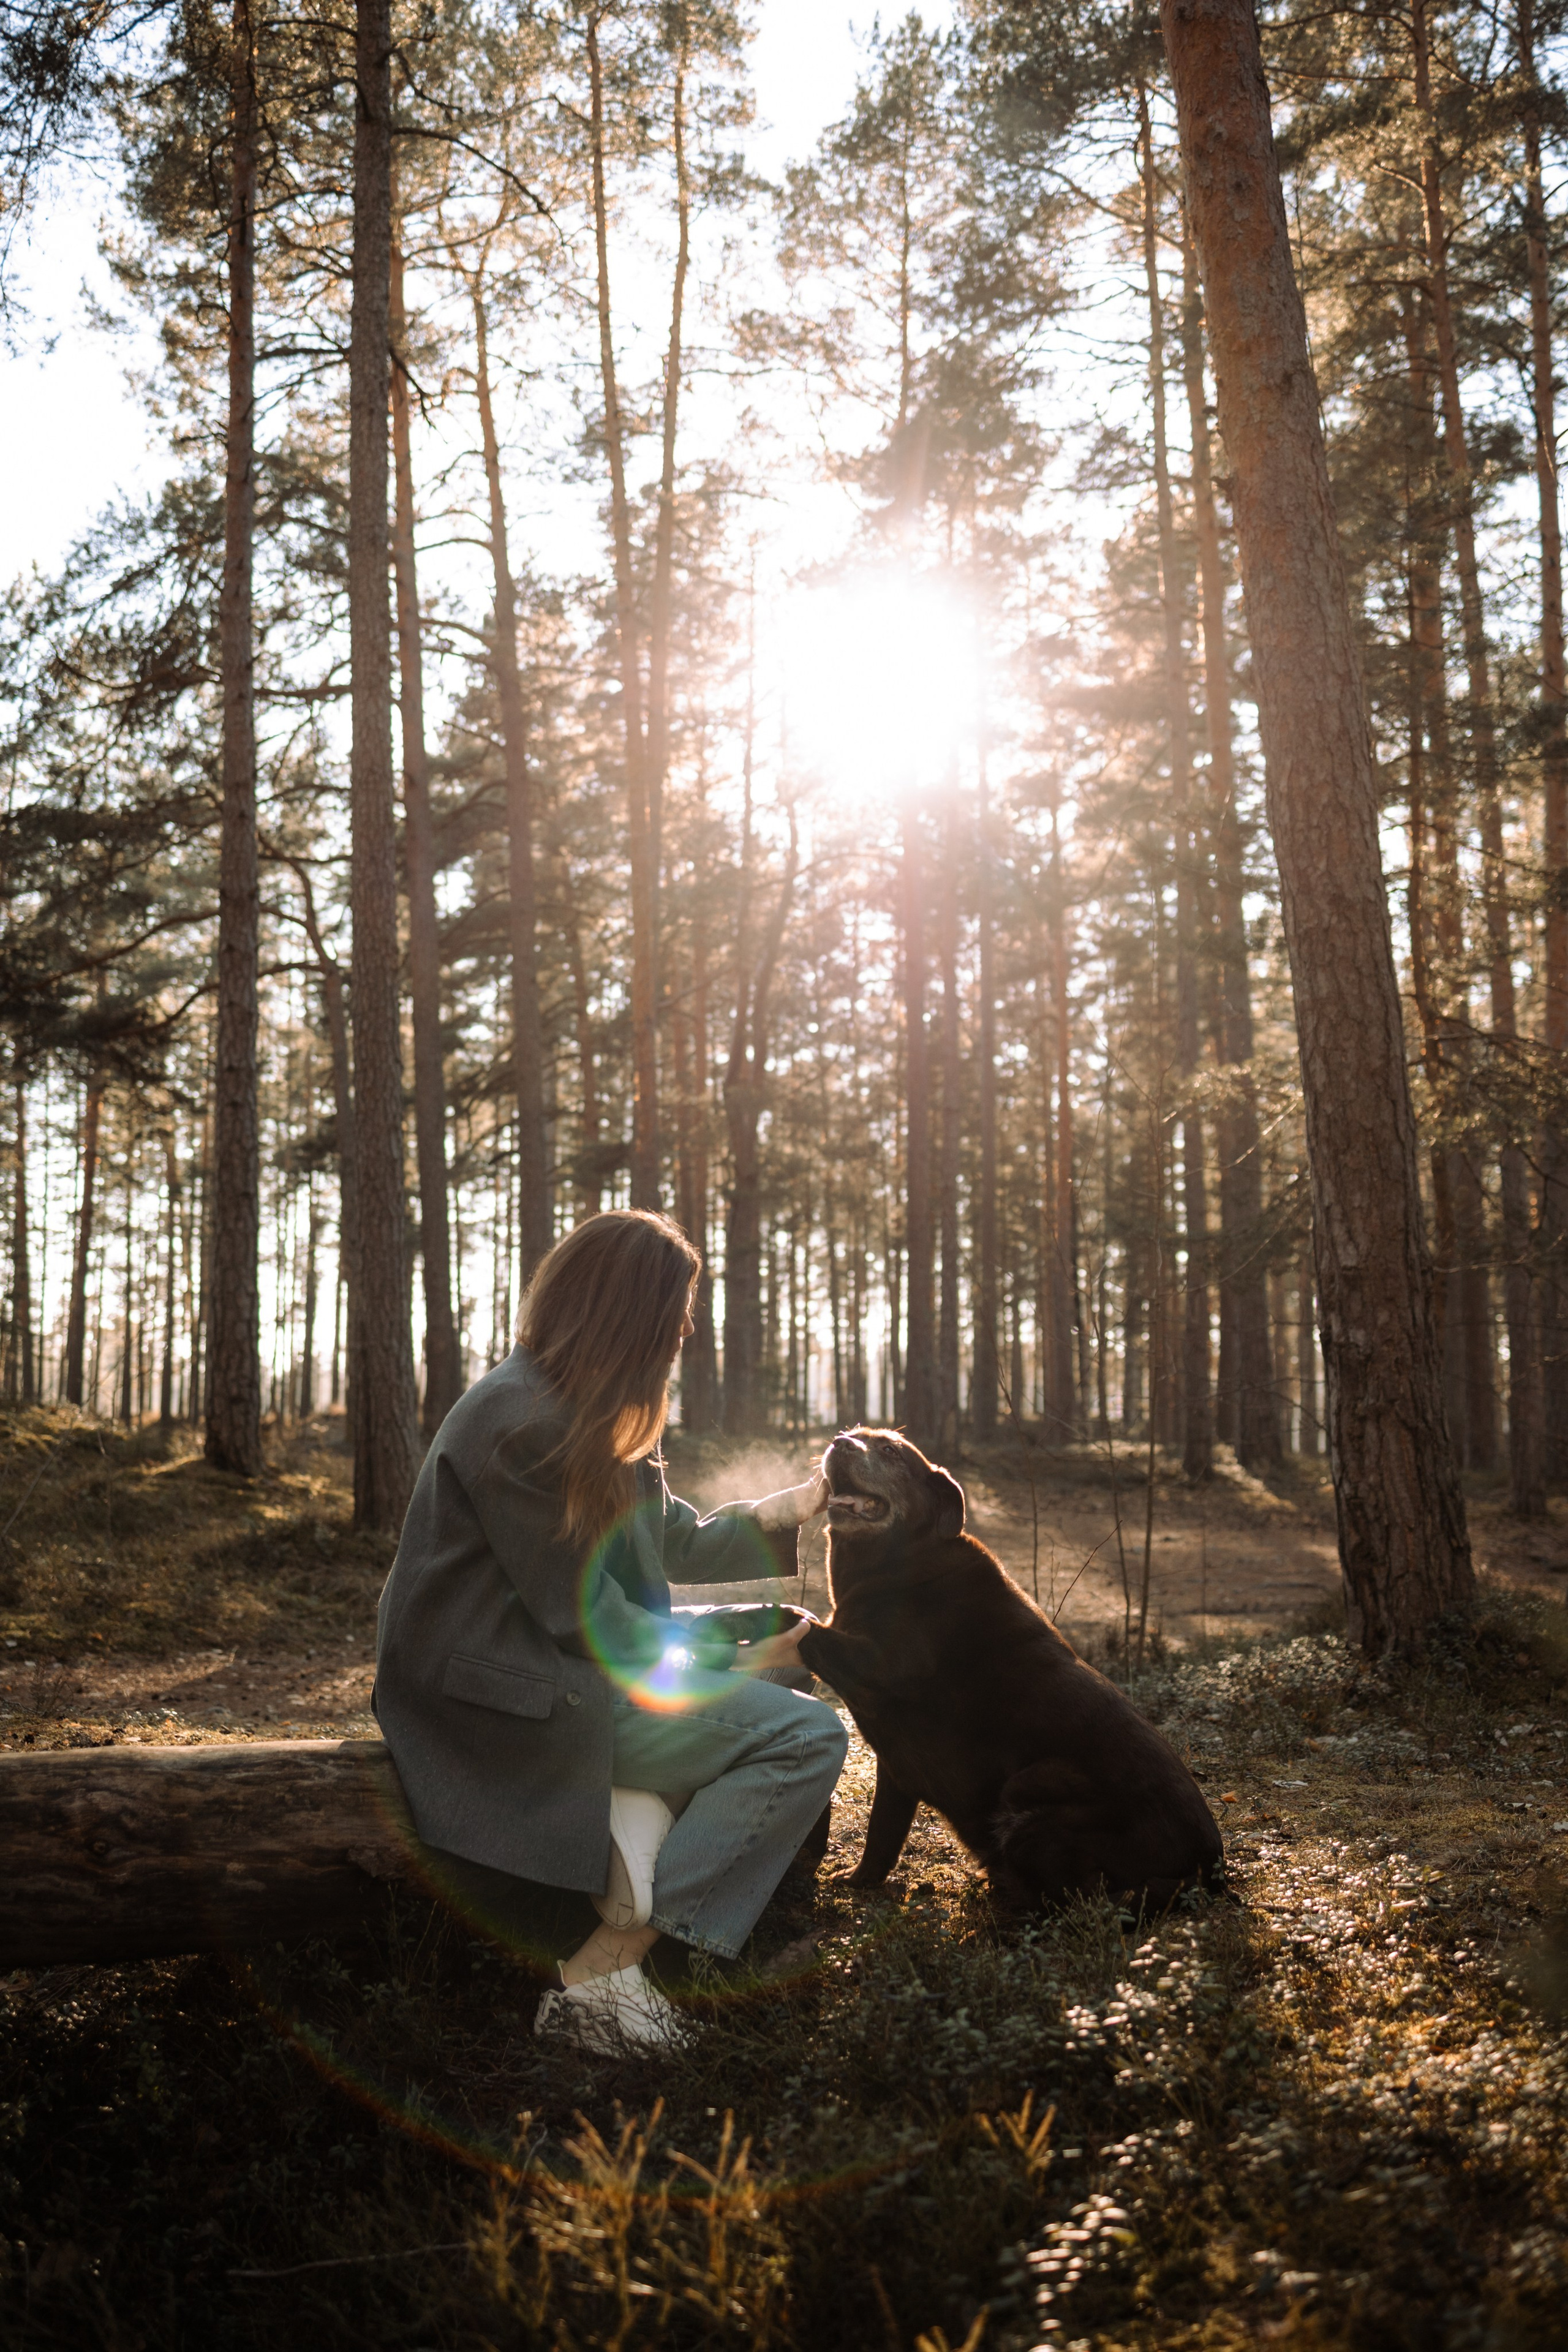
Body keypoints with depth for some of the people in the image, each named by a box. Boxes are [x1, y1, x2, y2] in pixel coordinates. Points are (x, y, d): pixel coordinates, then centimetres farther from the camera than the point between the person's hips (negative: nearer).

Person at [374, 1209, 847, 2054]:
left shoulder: (581, 1414, 12)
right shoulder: (520, 1422, -20)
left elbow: (673, 1541, 17)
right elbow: (587, 1619, -19)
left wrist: (799, 1505, 17)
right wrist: (740, 1664, -11)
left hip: (553, 1663, 11)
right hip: (509, 1699, -11)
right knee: (807, 1737, -15)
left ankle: (635, 1826, -5)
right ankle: (603, 1973, -17)